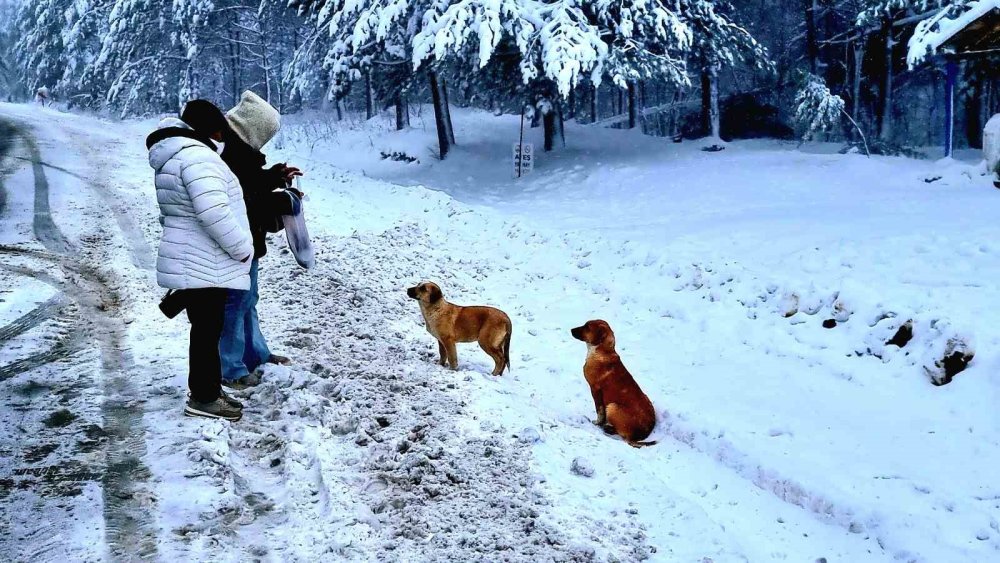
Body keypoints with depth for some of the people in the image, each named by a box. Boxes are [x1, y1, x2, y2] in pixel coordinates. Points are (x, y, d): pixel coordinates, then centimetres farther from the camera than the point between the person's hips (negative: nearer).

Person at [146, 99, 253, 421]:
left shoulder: (177, 156, 17)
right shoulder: (197, 155, -19)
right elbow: (213, 211, -29)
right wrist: (241, 248, -19)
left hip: (193, 262, 11)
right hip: (204, 266, -11)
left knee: (206, 328, 16)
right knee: (208, 329, -2)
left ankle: (208, 390, 25)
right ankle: (203, 398, 6)